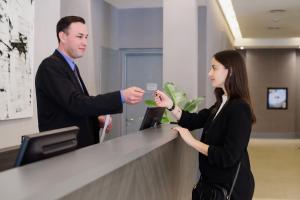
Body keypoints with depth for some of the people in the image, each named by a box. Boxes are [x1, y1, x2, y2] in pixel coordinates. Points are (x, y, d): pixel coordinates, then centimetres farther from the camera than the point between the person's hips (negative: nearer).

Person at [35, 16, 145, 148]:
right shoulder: (50, 67, -14)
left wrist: (97, 119, 2)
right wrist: (122, 96, -28)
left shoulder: (72, 67, 14)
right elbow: (75, 103, -23)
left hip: (81, 145, 8)